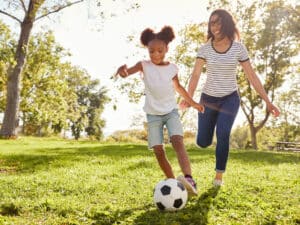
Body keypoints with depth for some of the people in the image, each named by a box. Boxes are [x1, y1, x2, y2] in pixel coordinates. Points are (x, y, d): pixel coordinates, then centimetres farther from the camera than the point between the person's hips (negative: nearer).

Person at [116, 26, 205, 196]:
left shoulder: (173, 68, 1)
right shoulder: (144, 65, -6)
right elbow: (128, 72, -25)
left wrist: (193, 102, 26)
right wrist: (122, 70, -50)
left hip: (171, 111, 0)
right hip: (153, 115, 0)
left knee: (178, 141, -24)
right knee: (158, 151, -3)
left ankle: (189, 180, -37)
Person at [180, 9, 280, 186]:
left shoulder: (239, 48, -7)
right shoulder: (205, 48, -7)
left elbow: (252, 76, -5)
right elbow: (195, 75, -16)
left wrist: (268, 102, -9)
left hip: (230, 98, -1)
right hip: (208, 98, 1)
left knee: (223, 135, -23)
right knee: (203, 143, 4)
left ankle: (219, 175, -3)